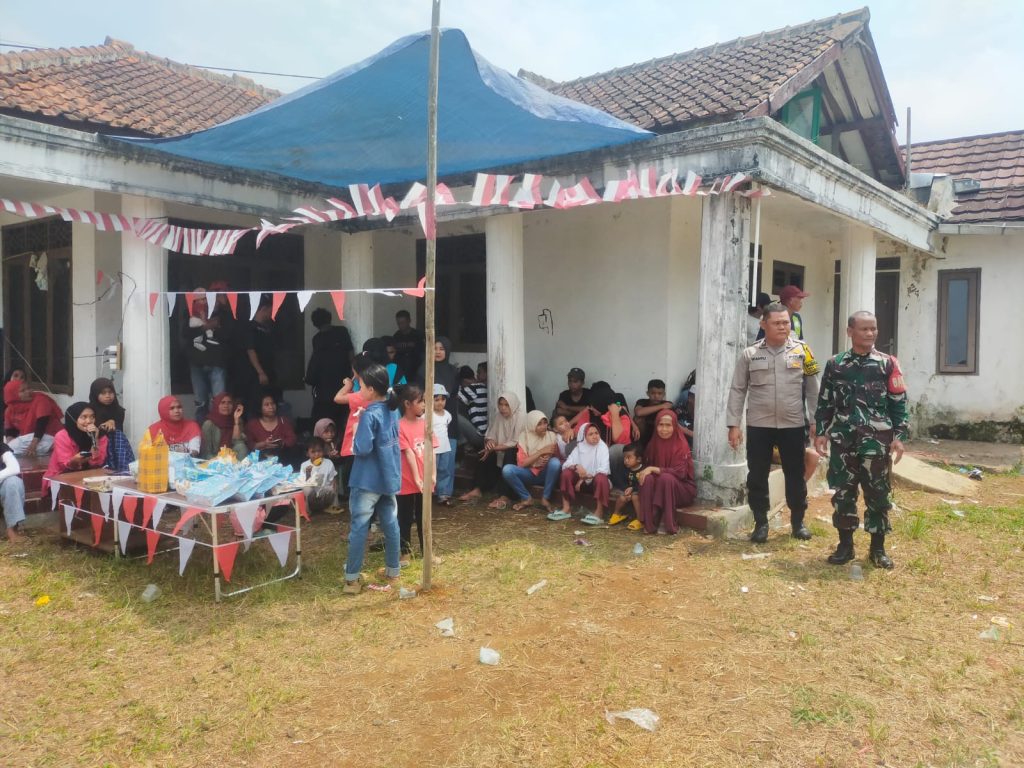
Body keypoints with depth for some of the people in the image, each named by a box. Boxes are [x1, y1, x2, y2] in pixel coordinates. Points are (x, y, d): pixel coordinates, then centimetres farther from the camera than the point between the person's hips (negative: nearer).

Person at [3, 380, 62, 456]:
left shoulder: (40, 400, -11)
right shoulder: (10, 410, 6)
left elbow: (41, 424, -20)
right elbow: (10, 430, 10)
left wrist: (33, 446, -30)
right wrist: (10, 444, -13)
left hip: (46, 437, -5)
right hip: (26, 439, 5)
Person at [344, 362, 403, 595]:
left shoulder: (370, 415, -19)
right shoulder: (392, 410, 5)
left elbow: (362, 449, -23)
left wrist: (357, 431, -5)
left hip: (367, 481, -7)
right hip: (390, 478, 8)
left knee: (358, 527, 1)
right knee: (390, 524, 13)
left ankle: (352, 578, 7)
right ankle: (393, 572, 23)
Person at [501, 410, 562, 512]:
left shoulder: (551, 435, -6)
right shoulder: (524, 436, -8)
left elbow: (559, 459, -4)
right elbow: (521, 463, -14)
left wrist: (550, 457, -27)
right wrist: (541, 452, -22)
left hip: (546, 474, 0)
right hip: (529, 473, 0)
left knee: (555, 462, -33)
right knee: (507, 469, -27)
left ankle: (546, 498, -17)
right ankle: (526, 498, -8)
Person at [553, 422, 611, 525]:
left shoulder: (602, 447, -10)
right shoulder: (579, 447, 0)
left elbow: (604, 469, -22)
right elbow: (566, 464, -9)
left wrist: (585, 478, -24)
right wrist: (576, 466, -32)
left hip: (597, 480, -4)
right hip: (582, 479, 4)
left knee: (601, 477, -37)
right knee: (566, 472, -19)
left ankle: (599, 513, -31)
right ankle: (566, 509, -16)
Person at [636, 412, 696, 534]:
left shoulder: (681, 445, -15)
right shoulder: (653, 443, 1)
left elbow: (679, 472, -24)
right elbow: (647, 465, 10)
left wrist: (653, 469, -27)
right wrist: (642, 472, -13)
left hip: (682, 489, -4)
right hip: (658, 487, 4)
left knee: (666, 478, -34)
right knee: (647, 478, -27)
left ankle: (667, 524, -24)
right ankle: (650, 523, -24)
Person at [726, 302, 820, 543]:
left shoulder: (802, 350, 1)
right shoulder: (750, 354, 0)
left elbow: (813, 389, 4)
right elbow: (737, 391, 1)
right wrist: (733, 424, -4)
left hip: (793, 425, 0)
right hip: (758, 425, 0)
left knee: (795, 475, 11)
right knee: (757, 476, 6)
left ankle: (798, 521, 27)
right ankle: (761, 523, 20)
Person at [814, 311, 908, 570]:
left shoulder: (888, 364, 2)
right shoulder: (835, 364, 7)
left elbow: (898, 403, 1)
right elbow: (825, 402, 10)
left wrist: (899, 436, -6)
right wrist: (821, 432, 2)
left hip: (877, 442, -1)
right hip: (843, 441, 1)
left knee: (878, 494, 4)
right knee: (843, 493, 6)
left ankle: (878, 548, 17)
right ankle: (845, 545, 19)